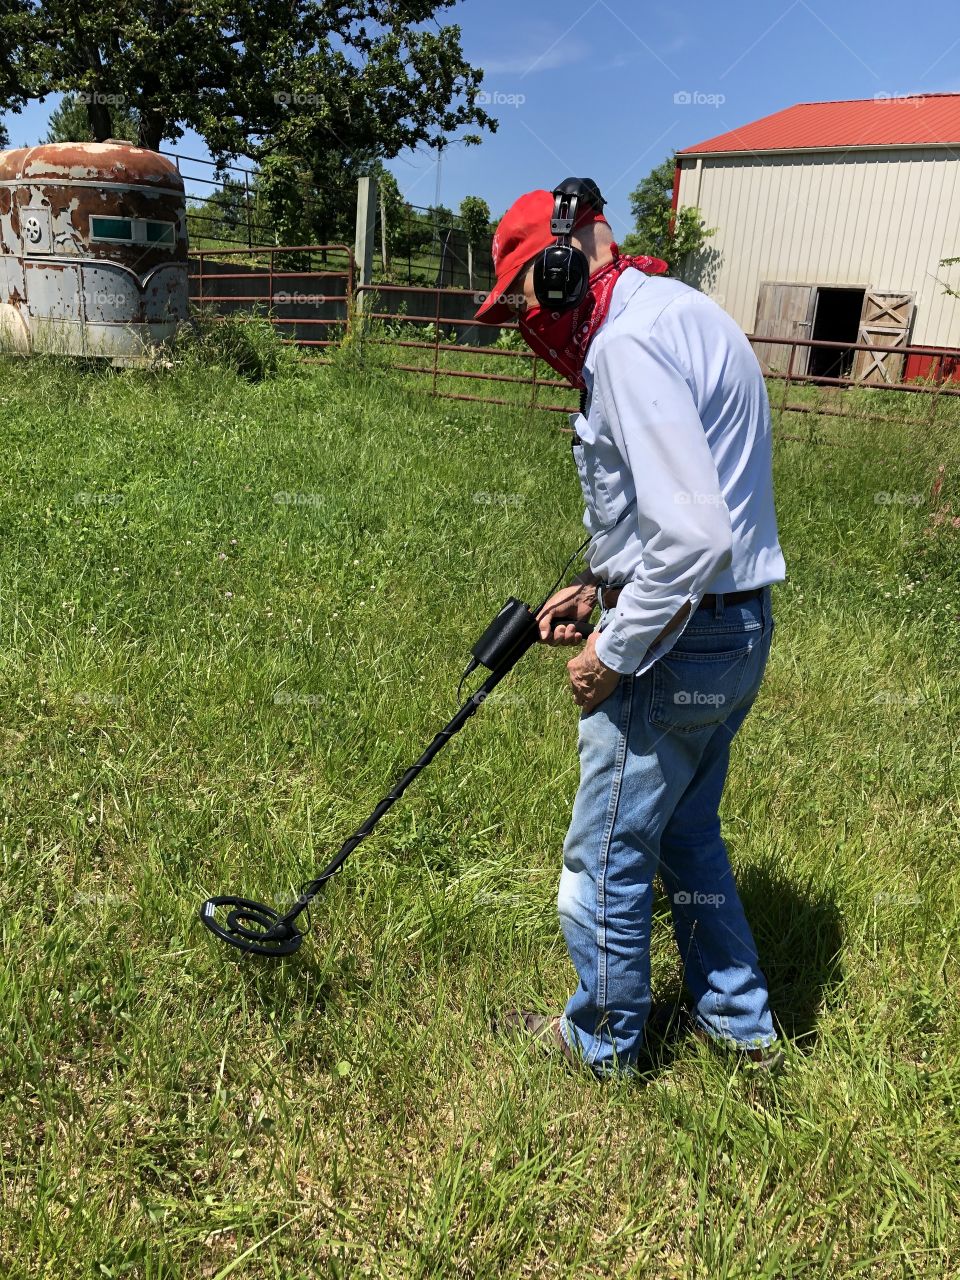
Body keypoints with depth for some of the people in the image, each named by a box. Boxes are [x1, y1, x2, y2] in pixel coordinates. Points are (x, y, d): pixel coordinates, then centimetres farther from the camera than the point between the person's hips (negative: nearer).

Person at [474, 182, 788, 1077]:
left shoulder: (628, 344, -21)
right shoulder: (680, 312, 12)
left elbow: (693, 537, -30)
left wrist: (615, 652, -17)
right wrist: (597, 584, 14)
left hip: (678, 642, -10)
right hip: (736, 631, 10)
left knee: (607, 855, 9)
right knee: (687, 833, 24)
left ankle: (604, 1041, 32)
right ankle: (739, 1023, 41)